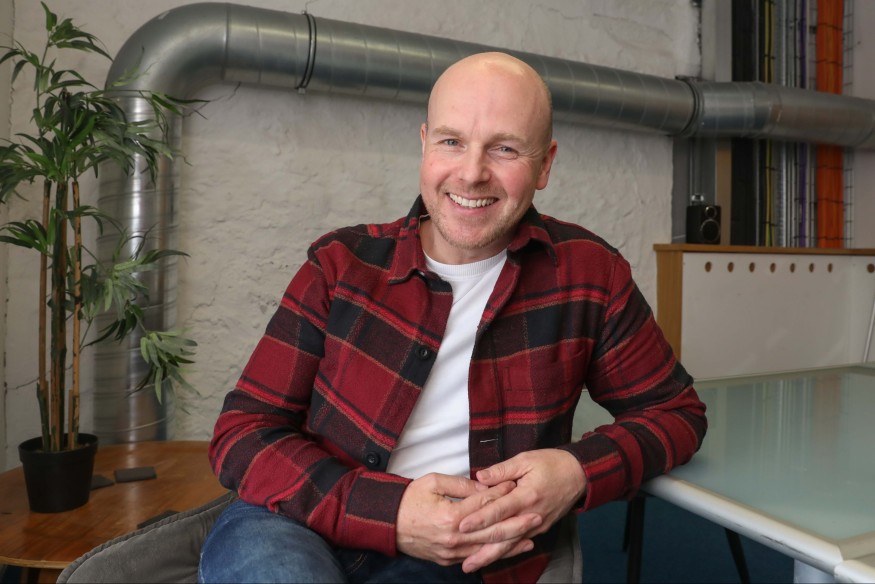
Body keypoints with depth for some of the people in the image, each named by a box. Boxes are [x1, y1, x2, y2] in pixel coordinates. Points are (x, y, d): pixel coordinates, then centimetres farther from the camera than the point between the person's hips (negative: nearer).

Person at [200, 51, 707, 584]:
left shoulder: (587, 273, -1)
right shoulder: (342, 266, -1)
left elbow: (675, 412, 9)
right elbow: (243, 433, -2)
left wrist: (580, 473, -13)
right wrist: (389, 512, -18)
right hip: (301, 528, 1)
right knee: (249, 537, -31)